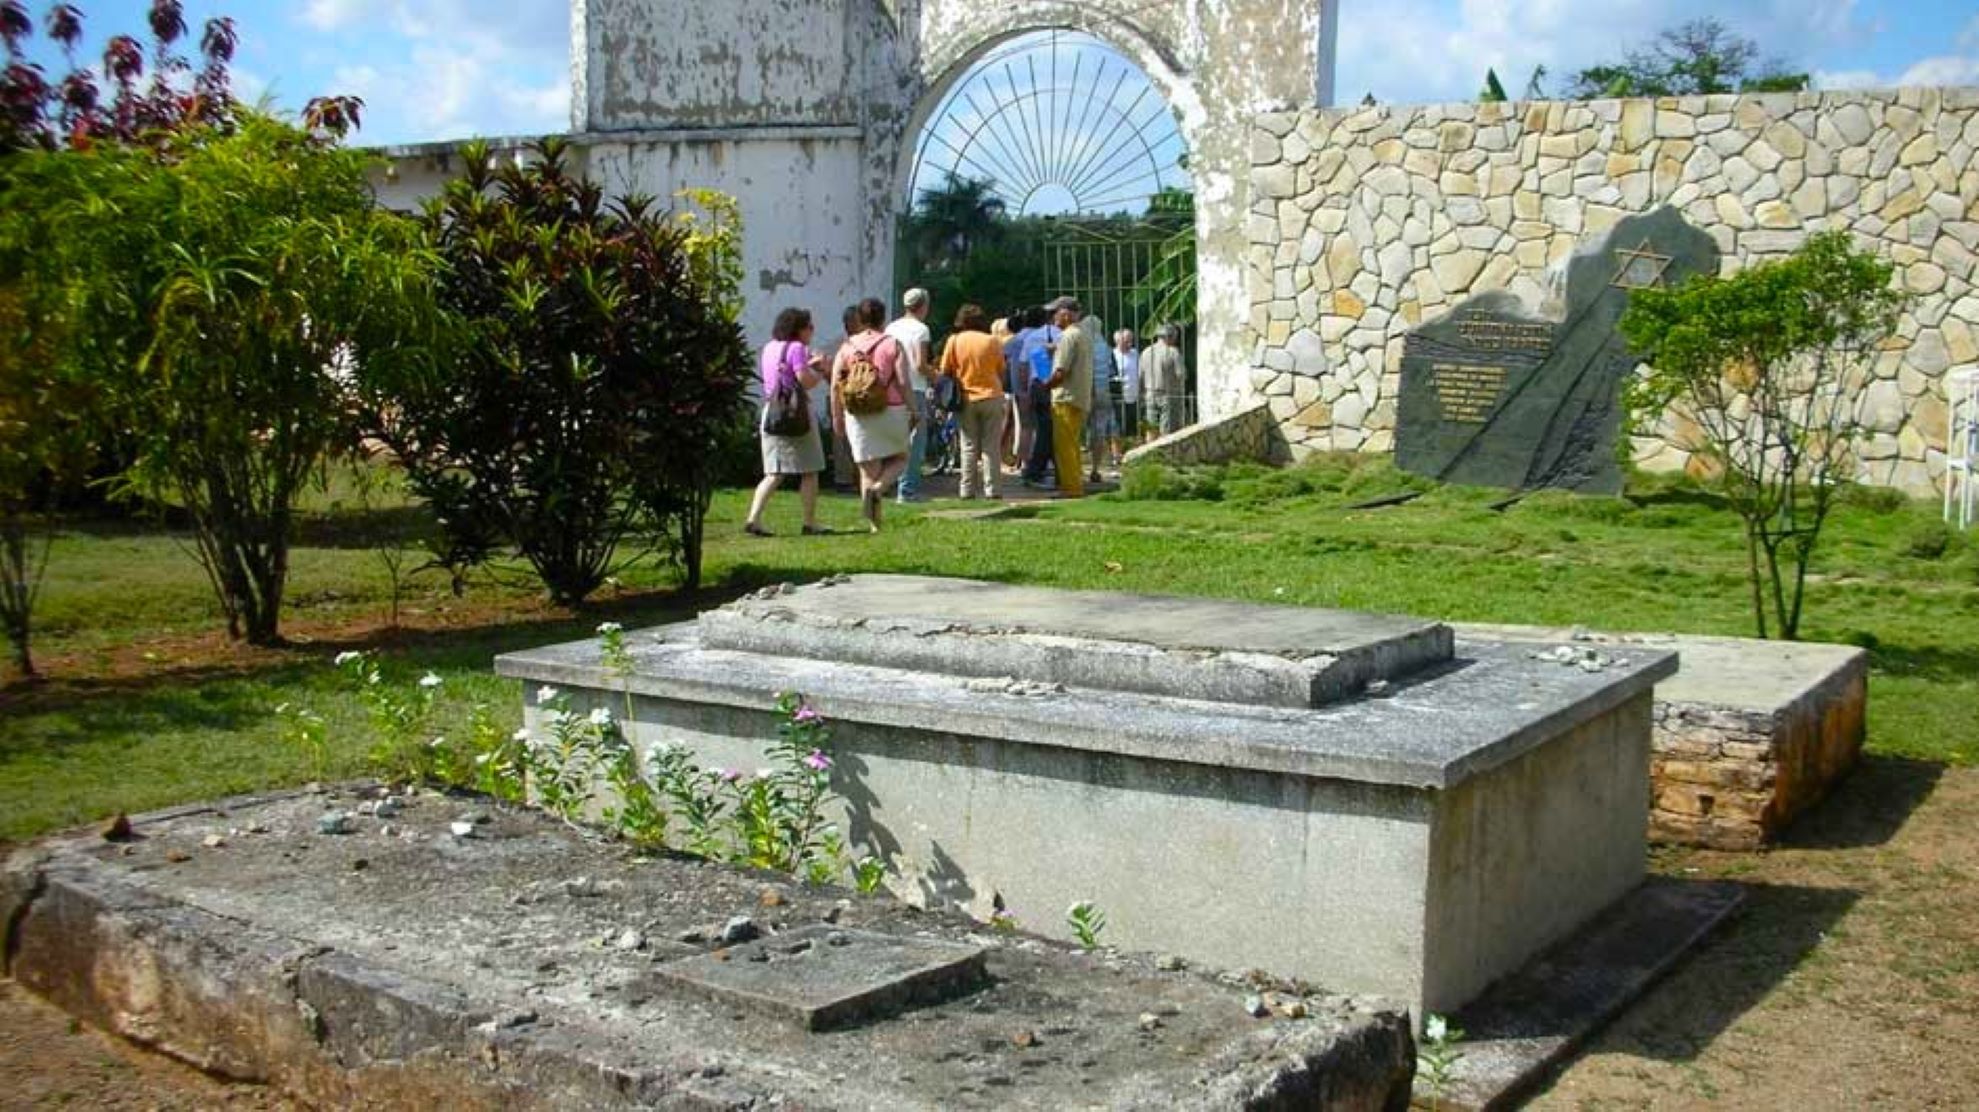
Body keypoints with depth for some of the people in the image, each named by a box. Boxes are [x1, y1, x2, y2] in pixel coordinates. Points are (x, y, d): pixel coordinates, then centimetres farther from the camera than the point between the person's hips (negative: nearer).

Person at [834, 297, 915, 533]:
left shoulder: (847, 347, 4)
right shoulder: (893, 345, -3)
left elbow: (835, 385, 0)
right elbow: (903, 382, -9)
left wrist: (837, 416, 8)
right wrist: (913, 411, -1)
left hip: (857, 415, 2)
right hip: (891, 412, -2)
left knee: (868, 469, 9)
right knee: (900, 458, 19)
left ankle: (873, 523, 6)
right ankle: (878, 488, -10)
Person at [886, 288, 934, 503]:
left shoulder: (891, 328, 11)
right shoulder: (920, 329, -8)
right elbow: (920, 365, -15)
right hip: (915, 389, -7)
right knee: (915, 441, -1)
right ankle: (908, 489, -3)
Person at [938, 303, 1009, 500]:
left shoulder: (954, 341, -2)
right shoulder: (992, 341, -3)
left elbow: (945, 371, 0)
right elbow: (1001, 371, 4)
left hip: (966, 400, 1)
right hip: (992, 397, -1)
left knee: (969, 447, 7)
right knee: (991, 447, 3)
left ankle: (967, 490, 5)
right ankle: (991, 489, 1)